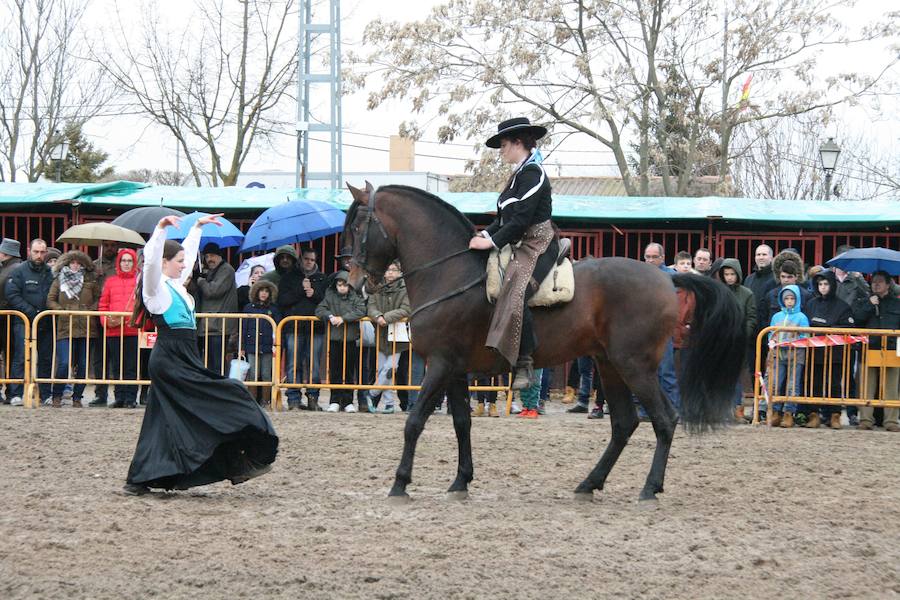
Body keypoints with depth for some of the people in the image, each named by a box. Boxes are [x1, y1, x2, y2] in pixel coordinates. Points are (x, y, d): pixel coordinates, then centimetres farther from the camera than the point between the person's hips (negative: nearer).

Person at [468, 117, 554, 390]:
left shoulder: (531, 174, -12)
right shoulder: (520, 174, 20)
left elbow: (521, 219, -19)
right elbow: (505, 216, 21)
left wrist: (493, 242, -18)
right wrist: (486, 234, 6)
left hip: (536, 247, -12)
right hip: (520, 247, 12)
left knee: (516, 294, -29)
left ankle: (524, 364, -32)